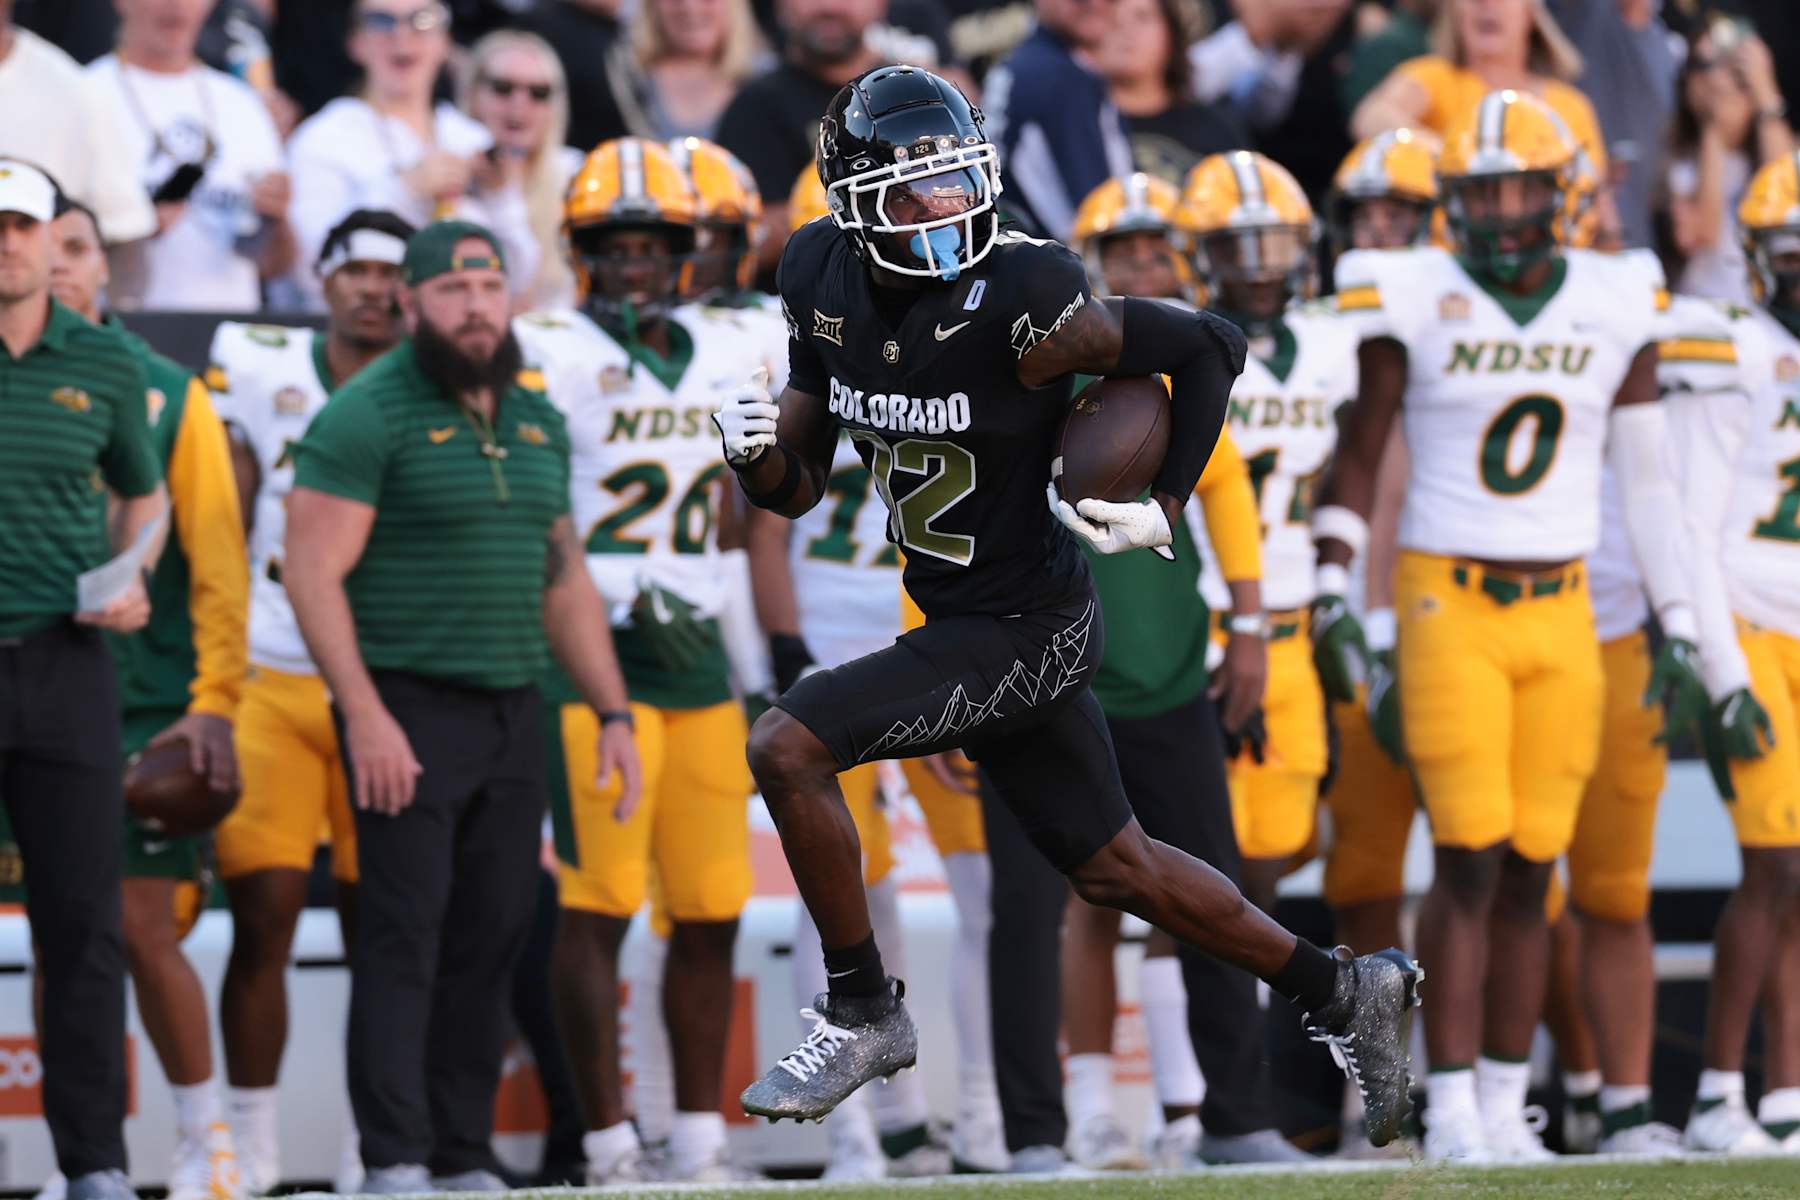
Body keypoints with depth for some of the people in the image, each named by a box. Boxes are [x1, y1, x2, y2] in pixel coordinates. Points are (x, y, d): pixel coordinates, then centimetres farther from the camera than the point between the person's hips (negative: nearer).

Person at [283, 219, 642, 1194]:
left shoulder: (538, 425, 15)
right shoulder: (368, 416, -8)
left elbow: (564, 583, 22)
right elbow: (313, 573, -13)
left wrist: (613, 712, 15)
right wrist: (364, 715, -19)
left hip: (513, 712, 7)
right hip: (406, 710, -7)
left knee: (490, 941, 7)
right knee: (403, 938, -9)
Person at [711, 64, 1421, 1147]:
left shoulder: (1017, 304, -25)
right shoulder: (824, 279, -4)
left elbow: (1213, 348, -14)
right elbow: (799, 487, 5)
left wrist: (1167, 507, -15)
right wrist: (755, 455, -17)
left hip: (1022, 629, -8)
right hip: (957, 620, 8)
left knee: (788, 746, -17)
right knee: (1117, 869, 18)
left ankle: (864, 1015, 0)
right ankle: (1342, 992, 34)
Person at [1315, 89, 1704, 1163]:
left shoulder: (1616, 309, 5)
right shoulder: (1417, 301, -3)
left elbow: (1647, 479, 11)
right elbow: (1359, 457, 4)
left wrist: (1677, 624, 9)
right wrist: (1333, 597, -4)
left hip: (1562, 617, 3)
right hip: (1447, 602, -3)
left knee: (1530, 870, 3)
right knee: (1470, 859, -9)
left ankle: (1505, 1104, 10)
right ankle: (1452, 1105, -5)